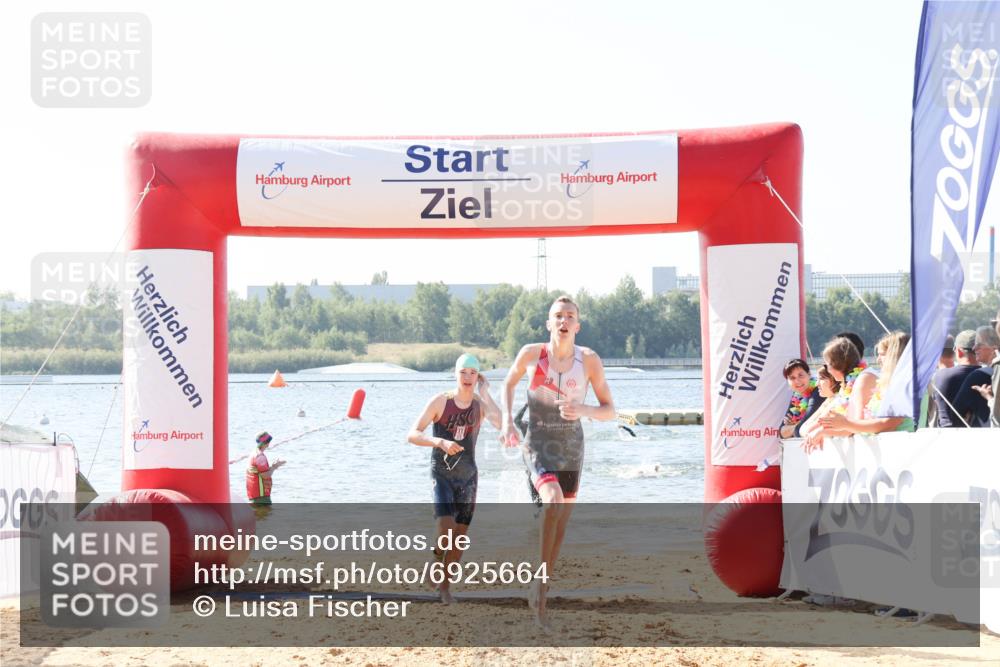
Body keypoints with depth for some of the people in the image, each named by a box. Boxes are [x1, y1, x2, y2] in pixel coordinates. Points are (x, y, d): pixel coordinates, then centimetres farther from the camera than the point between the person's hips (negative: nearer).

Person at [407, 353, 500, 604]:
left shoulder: (481, 404, -3)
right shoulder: (441, 401, -10)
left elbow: (501, 424, -24)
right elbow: (412, 435, -12)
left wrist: (485, 393, -20)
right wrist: (440, 442, -28)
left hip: (468, 475, 3)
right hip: (442, 474, -3)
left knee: (460, 535, 6)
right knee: (446, 529, -20)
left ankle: (445, 586, 23)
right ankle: (437, 558, 12)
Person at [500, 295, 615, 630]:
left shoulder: (589, 360, -7)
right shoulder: (532, 354, -9)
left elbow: (609, 410, -2)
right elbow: (509, 382, 12)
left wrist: (582, 410, -22)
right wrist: (507, 421, -1)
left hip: (572, 445, 3)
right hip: (539, 443, -3)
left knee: (562, 518, 10)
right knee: (553, 501, -29)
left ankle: (541, 591, 26)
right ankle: (539, 579, -18)